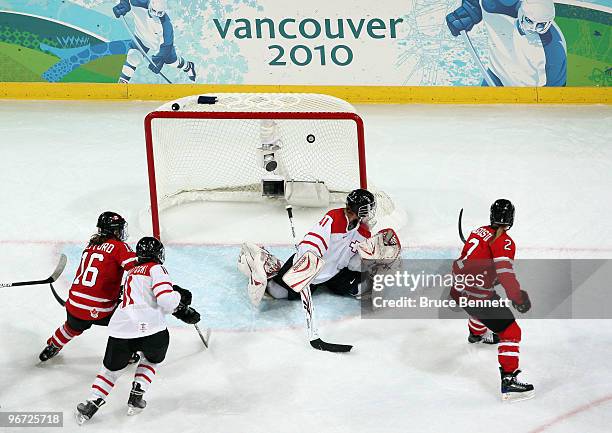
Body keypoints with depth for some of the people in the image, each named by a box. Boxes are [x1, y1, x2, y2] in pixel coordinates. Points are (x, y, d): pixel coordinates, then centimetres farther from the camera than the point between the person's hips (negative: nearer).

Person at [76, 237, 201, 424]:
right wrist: (179, 295, 11)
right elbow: (167, 301, -9)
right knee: (153, 359, 27)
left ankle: (92, 403, 9)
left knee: (111, 368, 23)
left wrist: (184, 311, 34)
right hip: (150, 329, -5)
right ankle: (136, 397, 17)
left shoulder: (133, 272, 30)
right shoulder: (156, 269, 3)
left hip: (120, 330, 5)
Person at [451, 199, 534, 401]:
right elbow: (505, 272, -27)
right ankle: (509, 381, -12)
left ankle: (477, 333, 70)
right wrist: (518, 297, -22)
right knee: (510, 332, -5)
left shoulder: (478, 232, 10)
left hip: (458, 288, 9)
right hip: (477, 296, -9)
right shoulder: (504, 242, -14)